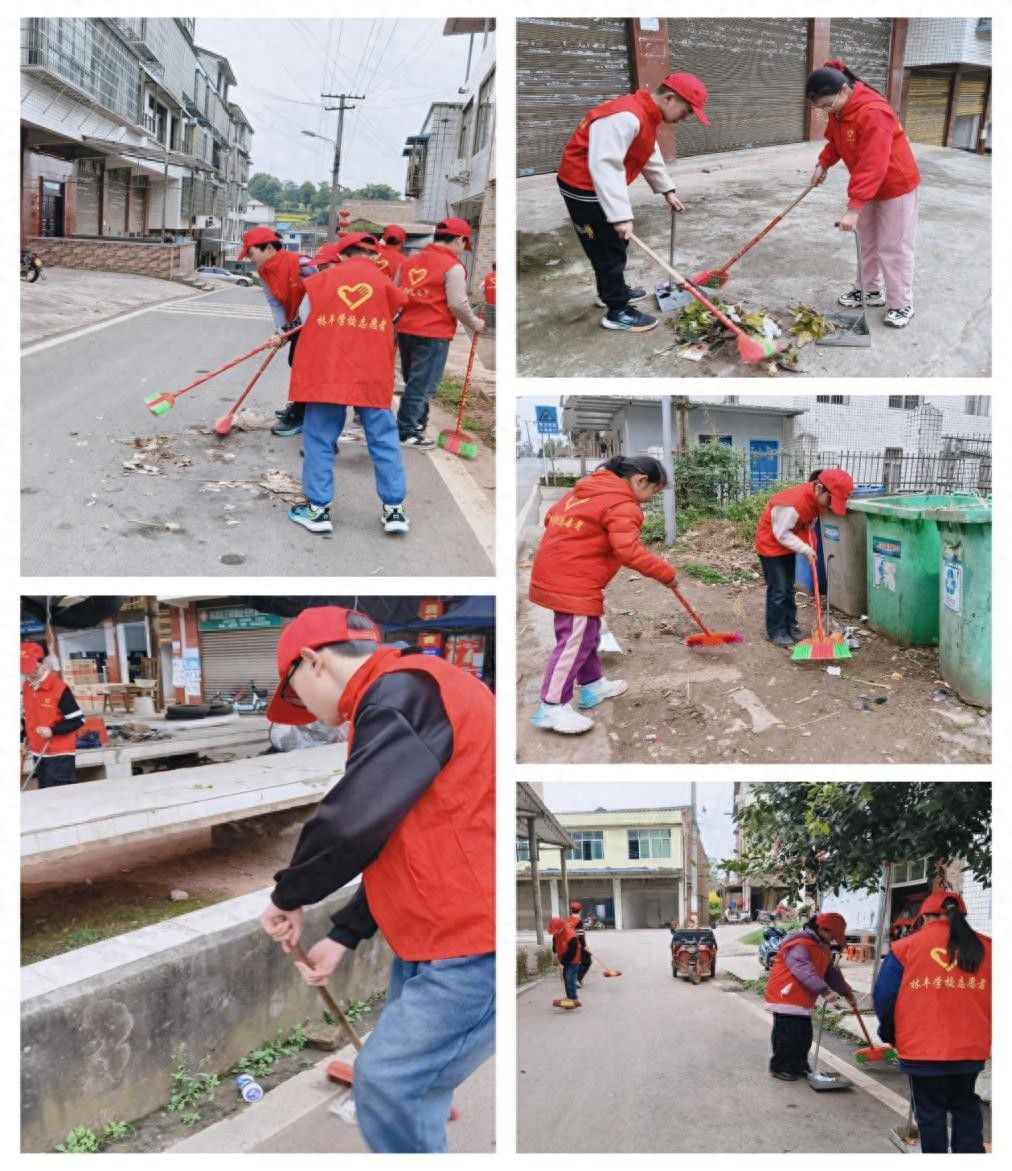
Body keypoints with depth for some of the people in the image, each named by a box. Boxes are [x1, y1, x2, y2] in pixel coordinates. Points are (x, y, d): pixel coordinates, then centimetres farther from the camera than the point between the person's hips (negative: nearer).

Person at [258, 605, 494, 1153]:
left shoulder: (402, 692, -16)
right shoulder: (398, 704, 17)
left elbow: (352, 823, -23)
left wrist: (288, 896, -6)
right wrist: (342, 936, 12)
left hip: (471, 948, -10)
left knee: (385, 1083, -6)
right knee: (399, 1086, 13)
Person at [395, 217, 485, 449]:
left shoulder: (411, 261, 12)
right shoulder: (453, 266, -10)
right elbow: (457, 304, -14)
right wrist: (474, 324, 1)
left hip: (406, 329, 7)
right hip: (434, 334, -7)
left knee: (414, 381, 19)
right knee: (422, 384, 0)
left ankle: (416, 423, 28)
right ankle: (407, 431, 2)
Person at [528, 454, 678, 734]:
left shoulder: (588, 488, 15)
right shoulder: (622, 505, -14)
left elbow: (552, 516, 18)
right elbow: (629, 551, -22)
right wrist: (666, 573, -14)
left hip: (556, 572, 10)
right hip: (573, 582, -10)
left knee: (586, 633, 22)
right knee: (575, 640, -7)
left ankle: (593, 684, 35)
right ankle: (552, 707, -6)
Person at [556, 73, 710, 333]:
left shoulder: (646, 115, 6)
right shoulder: (626, 116, -28)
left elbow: (651, 158, 23)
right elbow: (605, 166, -34)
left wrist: (667, 191, 25)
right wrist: (621, 216, -36)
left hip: (600, 188, 10)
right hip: (585, 189, -10)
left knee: (613, 244, 23)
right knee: (609, 249, -1)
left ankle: (611, 291, 41)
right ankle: (617, 312, 9)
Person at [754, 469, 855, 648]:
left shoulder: (816, 498, -12)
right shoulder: (793, 504, -37)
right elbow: (781, 534, -27)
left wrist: (810, 544, -6)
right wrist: (806, 549, -24)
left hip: (787, 544, 8)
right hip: (771, 543, -8)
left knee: (789, 588, 14)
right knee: (778, 590, -5)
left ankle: (790, 626, 24)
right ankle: (776, 632, 4)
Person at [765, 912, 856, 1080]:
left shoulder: (823, 949, 14)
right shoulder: (798, 945, -21)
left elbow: (832, 973, 24)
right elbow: (805, 971, -33)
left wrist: (846, 993, 22)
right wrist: (824, 990, -40)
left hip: (803, 1001, 10)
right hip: (786, 999, -10)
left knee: (804, 1036, 12)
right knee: (787, 1035, -7)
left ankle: (799, 1065, 26)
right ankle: (779, 1067, 5)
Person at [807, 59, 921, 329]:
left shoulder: (873, 113, -34)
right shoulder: (838, 109, -6)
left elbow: (872, 167, -38)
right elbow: (835, 141, 13)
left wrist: (854, 207, -41)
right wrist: (823, 164, -6)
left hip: (895, 185, -8)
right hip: (868, 186, 9)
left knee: (893, 246, -3)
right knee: (868, 241, 17)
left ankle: (901, 304, 6)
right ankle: (870, 290, 30)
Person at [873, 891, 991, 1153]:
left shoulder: (906, 947, -6)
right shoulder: (984, 947, 3)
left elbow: (884, 996, -4)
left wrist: (890, 1034, 13)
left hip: (922, 1049, -3)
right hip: (971, 1048, 3)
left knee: (930, 1113, 10)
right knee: (966, 1108, 20)